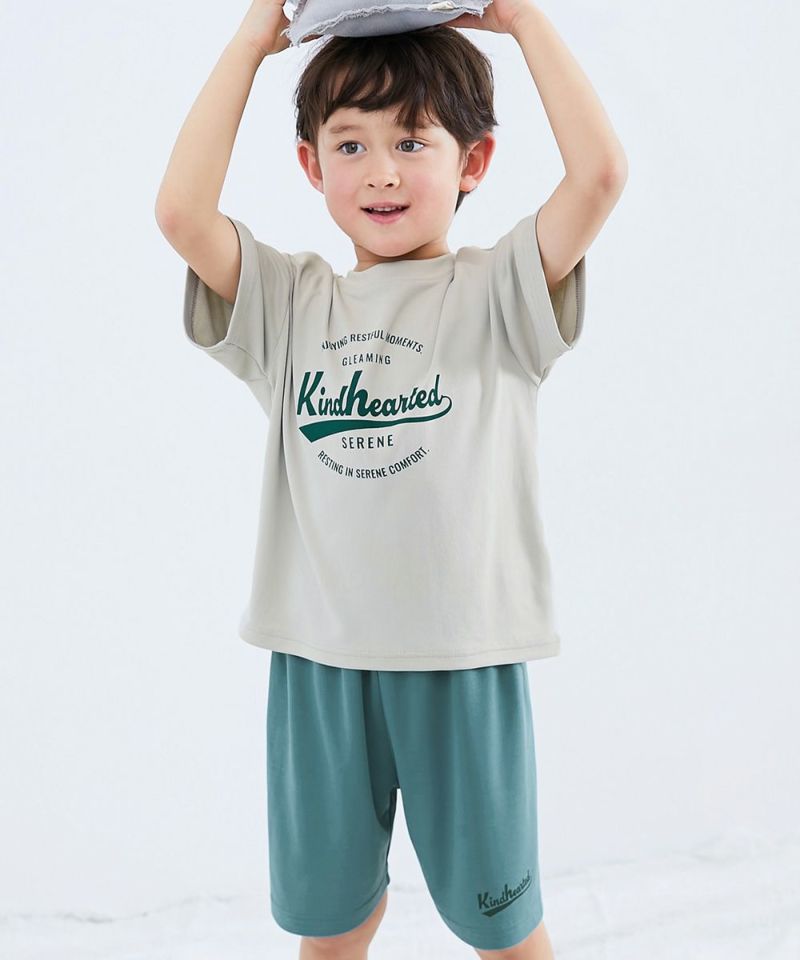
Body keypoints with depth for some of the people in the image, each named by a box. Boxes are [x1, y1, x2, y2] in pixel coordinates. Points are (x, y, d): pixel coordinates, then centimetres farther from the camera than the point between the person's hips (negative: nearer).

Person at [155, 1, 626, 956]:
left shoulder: (495, 292, -3)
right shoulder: (289, 302, 4)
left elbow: (599, 172, -17)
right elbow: (181, 209, -10)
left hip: (464, 659, -2)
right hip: (318, 659, 3)